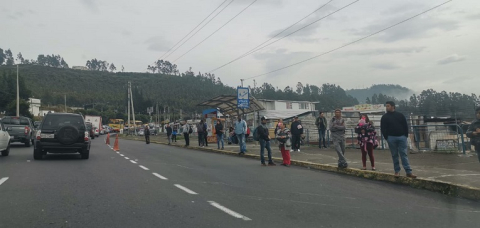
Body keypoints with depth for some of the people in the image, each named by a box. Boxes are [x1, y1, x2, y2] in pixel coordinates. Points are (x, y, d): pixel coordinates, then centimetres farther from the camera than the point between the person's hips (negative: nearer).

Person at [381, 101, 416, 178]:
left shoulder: (400, 115, 8)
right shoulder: (385, 117, 5)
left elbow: (405, 126, 9)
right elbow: (383, 128, 2)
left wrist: (406, 135, 1)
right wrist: (386, 137, -5)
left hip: (401, 137, 0)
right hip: (391, 138, 0)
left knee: (404, 154, -2)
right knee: (394, 155, 4)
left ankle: (408, 172, -3)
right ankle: (397, 171, 10)